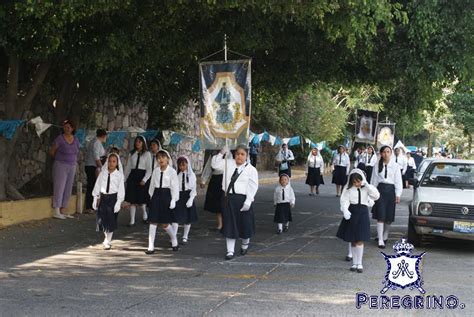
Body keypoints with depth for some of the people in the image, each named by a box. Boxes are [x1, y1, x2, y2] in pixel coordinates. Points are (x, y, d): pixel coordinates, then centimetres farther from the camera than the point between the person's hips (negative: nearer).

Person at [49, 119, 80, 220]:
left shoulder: (76, 140, 8)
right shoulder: (60, 139, -8)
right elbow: (52, 152, -1)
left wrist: (73, 161, 11)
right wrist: (59, 159, 10)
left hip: (72, 167, 6)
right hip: (61, 166, -6)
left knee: (68, 190, 8)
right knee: (59, 188, -8)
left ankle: (63, 211, 15)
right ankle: (56, 212, -5)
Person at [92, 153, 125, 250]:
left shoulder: (119, 175, -4)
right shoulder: (102, 173, 3)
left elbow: (121, 189, -6)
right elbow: (97, 186, 7)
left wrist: (118, 202, -10)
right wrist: (95, 198, 5)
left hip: (113, 198, -3)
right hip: (103, 197, 3)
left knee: (111, 221, 0)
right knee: (102, 219, 8)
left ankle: (108, 242, 11)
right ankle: (107, 237, 33)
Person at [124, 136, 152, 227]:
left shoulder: (147, 154, -1)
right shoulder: (132, 154, 9)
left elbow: (149, 169, -4)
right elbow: (128, 167, 13)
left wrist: (144, 179, -14)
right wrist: (124, 178, 9)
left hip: (141, 176, -3)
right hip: (132, 176, 3)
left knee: (141, 200, -1)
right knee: (132, 200, 2)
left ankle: (145, 214, 29)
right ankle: (132, 221, 6)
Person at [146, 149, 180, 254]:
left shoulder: (172, 171, -5)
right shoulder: (156, 171, 6)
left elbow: (175, 186, -6)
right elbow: (152, 185, 12)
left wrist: (173, 200, -10)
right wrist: (152, 197, 9)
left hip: (166, 195, -4)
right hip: (156, 195, 4)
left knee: (165, 223, 3)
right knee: (153, 222, 1)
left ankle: (174, 242, 27)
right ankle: (151, 247, 5)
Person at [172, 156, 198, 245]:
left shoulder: (191, 175, -3)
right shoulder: (176, 175, -3)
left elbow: (193, 188, -3)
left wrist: (191, 199, -13)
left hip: (187, 196, 1)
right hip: (178, 196, -1)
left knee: (188, 219, 10)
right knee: (176, 217, -7)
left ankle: (185, 237, 24)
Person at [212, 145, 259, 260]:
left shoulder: (251, 169, -3)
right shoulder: (229, 163, 9)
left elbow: (253, 187, -8)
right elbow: (215, 164, 6)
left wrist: (248, 202, -17)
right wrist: (221, 154, -10)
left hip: (242, 199, -2)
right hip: (228, 198, 3)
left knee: (244, 224, 10)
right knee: (229, 225, 3)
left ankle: (245, 244, 39)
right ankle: (230, 251, 8)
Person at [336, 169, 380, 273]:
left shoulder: (366, 188, 0)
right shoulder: (348, 188, -2)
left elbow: (376, 196, -13)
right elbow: (344, 200, -9)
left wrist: (367, 185, -18)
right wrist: (345, 210, -28)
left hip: (363, 213, -1)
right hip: (351, 213, 1)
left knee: (360, 240, -3)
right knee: (353, 240, 8)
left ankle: (359, 263, 6)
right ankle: (354, 263, 19)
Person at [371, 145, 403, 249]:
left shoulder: (395, 166, 1)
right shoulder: (378, 165, 5)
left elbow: (398, 182, 1)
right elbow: (374, 180, 9)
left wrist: (398, 195, -4)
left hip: (390, 190, 0)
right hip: (380, 190, 0)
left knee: (389, 217, 6)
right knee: (380, 216, -6)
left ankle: (385, 235, 28)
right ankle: (380, 240, -6)